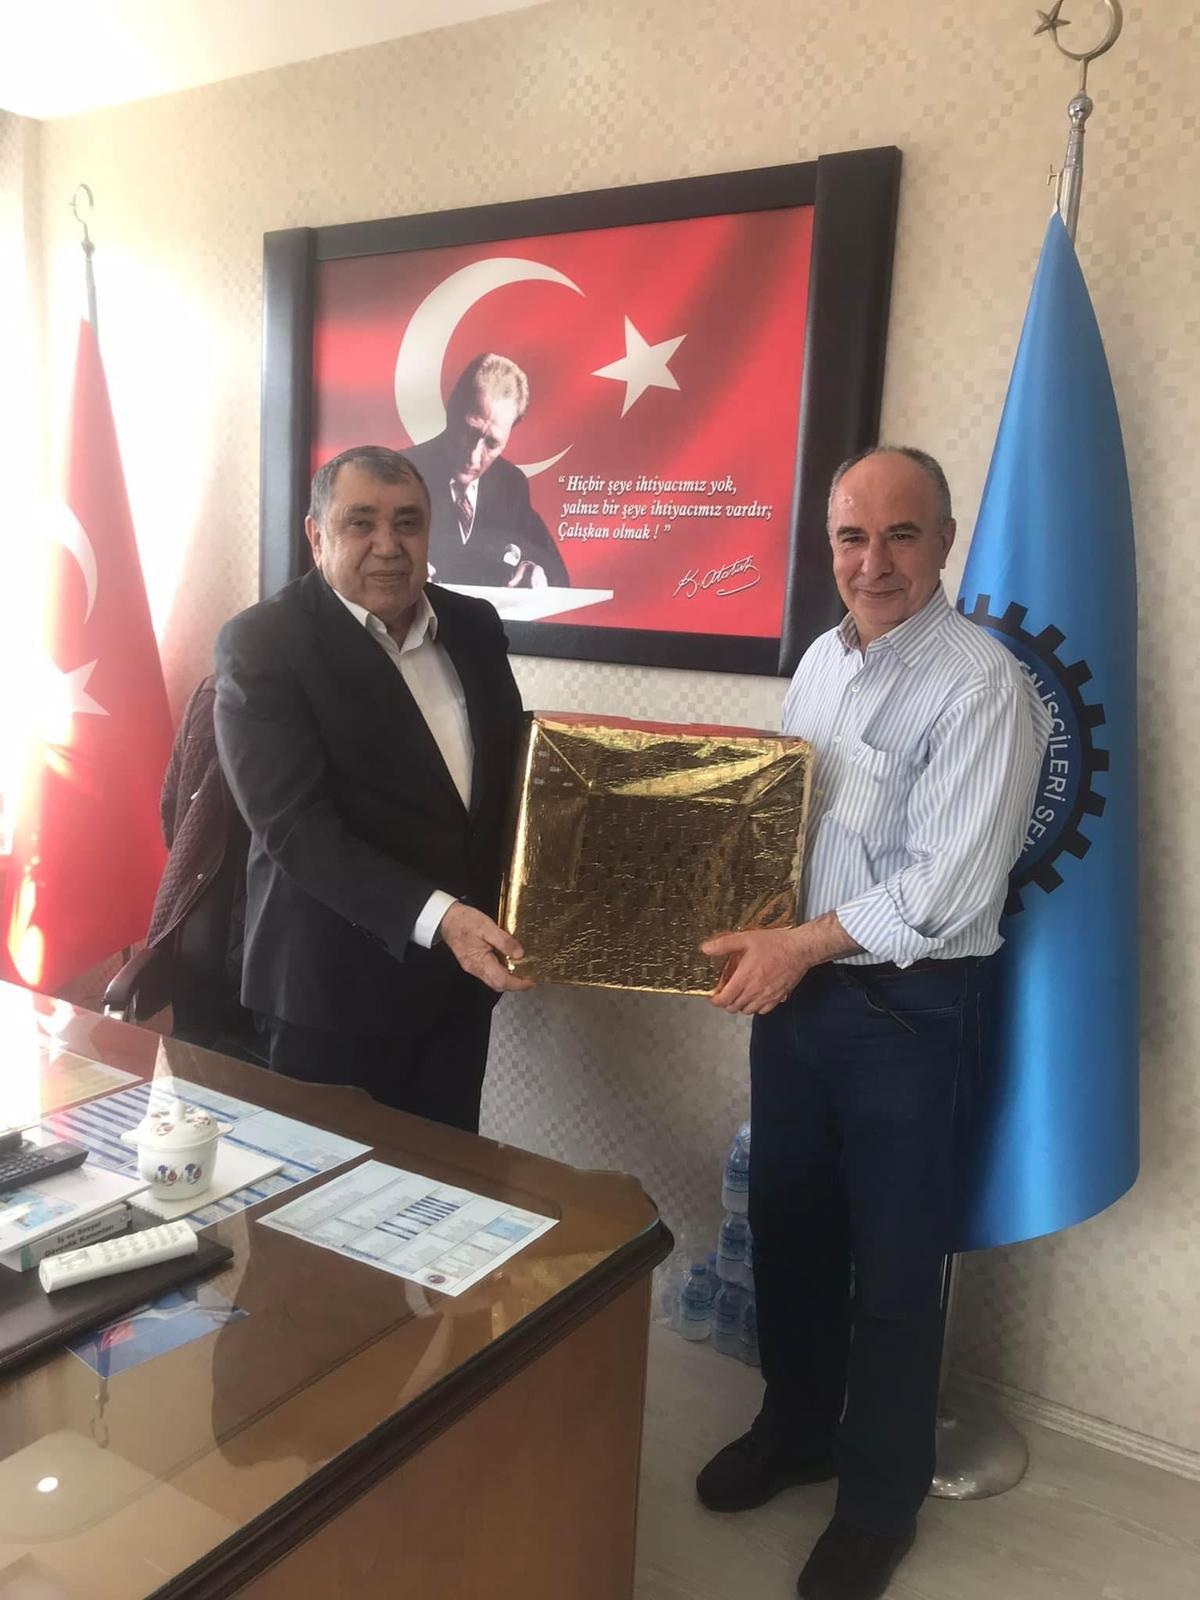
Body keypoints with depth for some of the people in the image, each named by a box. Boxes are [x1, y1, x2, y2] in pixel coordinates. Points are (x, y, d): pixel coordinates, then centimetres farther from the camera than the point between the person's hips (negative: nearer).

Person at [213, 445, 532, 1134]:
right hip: (336, 987, -5)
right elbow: (295, 825, -21)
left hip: (462, 973, 5)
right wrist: (437, 917, -30)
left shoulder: (474, 625, 5)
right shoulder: (262, 643, -12)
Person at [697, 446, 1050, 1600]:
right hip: (795, 982, 7)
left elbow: (950, 889, -22)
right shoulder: (820, 659, 7)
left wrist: (802, 945, -18)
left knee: (893, 1259, 11)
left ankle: (881, 1496, 35)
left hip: (910, 1005, -6)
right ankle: (795, 1427, 45)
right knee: (785, 1222, 20)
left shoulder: (981, 685, -17)